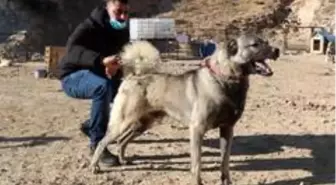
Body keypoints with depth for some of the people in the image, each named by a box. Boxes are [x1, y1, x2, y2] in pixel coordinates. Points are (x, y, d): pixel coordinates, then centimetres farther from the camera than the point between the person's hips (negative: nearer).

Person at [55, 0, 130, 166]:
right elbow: (72, 49, -41)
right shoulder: (90, 26, -23)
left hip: (97, 76, 7)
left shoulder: (122, 31, -1)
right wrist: (101, 60, -58)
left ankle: (91, 126, 12)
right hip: (73, 77, -7)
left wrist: (115, 68, -23)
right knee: (103, 86, -36)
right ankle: (97, 144, -28)